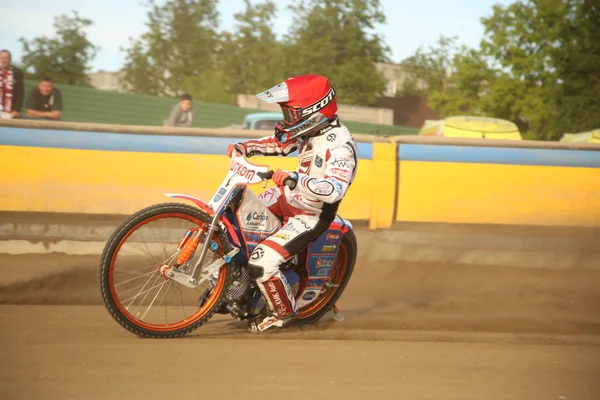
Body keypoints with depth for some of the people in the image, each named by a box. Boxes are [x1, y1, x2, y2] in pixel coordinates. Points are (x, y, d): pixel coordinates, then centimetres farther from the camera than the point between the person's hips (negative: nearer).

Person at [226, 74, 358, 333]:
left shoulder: (339, 144, -29)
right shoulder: (310, 129, -3)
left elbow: (335, 189, -42)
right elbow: (280, 143, 15)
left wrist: (295, 179, -49)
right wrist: (245, 148, 1)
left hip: (310, 215, -9)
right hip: (288, 196, 9)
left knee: (261, 264, -19)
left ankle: (283, 313, 8)